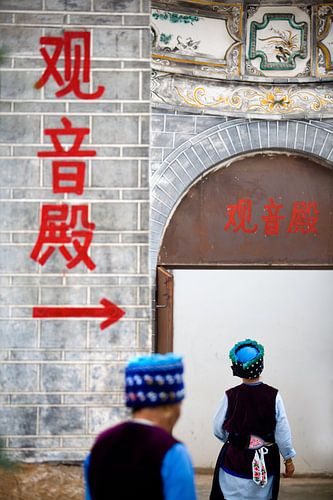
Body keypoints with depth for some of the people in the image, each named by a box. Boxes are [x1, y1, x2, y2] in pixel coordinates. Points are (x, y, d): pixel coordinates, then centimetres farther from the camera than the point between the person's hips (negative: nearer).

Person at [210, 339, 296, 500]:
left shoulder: (230, 396, -12)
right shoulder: (273, 396, -12)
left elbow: (218, 430, -2)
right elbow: (283, 432, -6)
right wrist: (288, 459, 7)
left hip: (235, 460, -1)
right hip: (266, 462, 1)